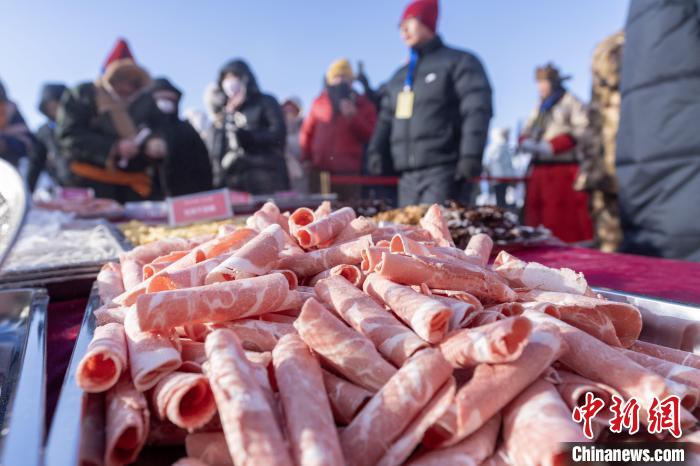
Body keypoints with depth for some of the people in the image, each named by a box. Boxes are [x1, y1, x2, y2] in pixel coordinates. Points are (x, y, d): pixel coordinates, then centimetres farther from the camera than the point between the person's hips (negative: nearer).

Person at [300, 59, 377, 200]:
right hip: (319, 169, 2)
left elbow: (370, 134, 2)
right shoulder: (320, 102, 17)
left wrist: (353, 116, -9)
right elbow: (307, 132, 19)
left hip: (348, 171, -2)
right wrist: (305, 158, 11)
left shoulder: (363, 104, 11)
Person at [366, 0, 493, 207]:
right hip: (408, 176, 7)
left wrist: (471, 154, -20)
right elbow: (386, 118, 27)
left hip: (444, 172, -7)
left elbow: (477, 109, -8)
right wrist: (375, 149, 12)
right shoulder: (399, 76, 25)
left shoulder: (459, 62, 4)